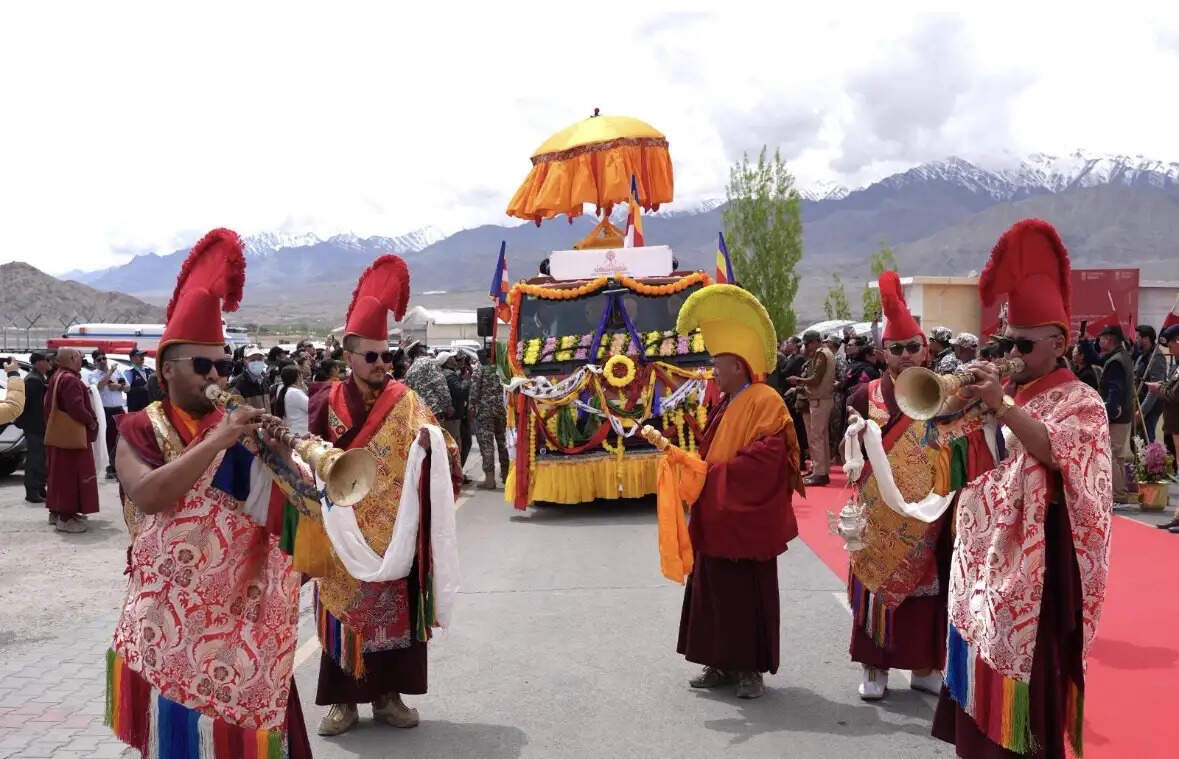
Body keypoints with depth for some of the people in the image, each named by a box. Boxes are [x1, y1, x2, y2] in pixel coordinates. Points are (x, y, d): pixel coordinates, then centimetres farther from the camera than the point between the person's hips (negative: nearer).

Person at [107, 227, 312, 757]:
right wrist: (216, 441, -25)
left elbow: (279, 511, 0)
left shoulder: (240, 427, 7)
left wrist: (279, 456, -19)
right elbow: (147, 496, -20)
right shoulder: (140, 430, 0)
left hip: (243, 608, 2)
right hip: (172, 610, -2)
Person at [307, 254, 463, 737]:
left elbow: (438, 450, -3)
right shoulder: (328, 401, -2)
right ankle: (342, 699, 17)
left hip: (395, 531, 1)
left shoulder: (406, 401, 0)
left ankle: (388, 694, 20)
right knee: (345, 608, 6)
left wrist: (431, 444, -22)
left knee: (395, 607, 7)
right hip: (344, 531, -1)